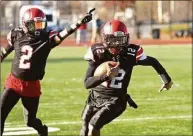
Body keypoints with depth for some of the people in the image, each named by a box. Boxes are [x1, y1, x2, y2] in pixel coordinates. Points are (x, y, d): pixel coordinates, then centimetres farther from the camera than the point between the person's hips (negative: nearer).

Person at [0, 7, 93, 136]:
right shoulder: (16, 35, -4)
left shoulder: (47, 38, -9)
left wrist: (80, 22, -40)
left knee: (30, 120, 8)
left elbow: (64, 33, -25)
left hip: (32, 85, -1)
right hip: (14, 82, 1)